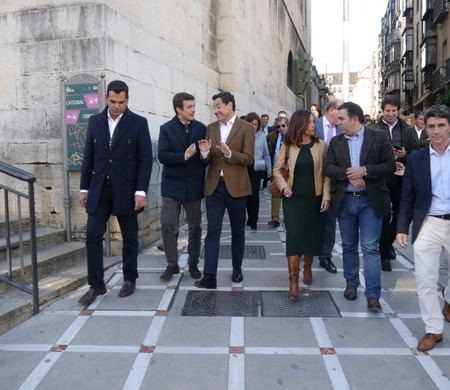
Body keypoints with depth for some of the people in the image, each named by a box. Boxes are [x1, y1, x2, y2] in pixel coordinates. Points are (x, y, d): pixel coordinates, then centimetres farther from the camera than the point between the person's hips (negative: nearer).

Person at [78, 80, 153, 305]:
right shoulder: (95, 121, 7)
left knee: (129, 237, 8)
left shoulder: (138, 123, -3)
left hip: (126, 190, -3)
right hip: (99, 189, 3)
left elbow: (146, 160, -6)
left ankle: (129, 280, 25)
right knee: (93, 235, -1)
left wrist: (141, 191, -13)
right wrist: (84, 188, 7)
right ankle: (96, 284, 10)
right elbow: (88, 157, 9)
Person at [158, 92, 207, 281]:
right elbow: (162, 156, -14)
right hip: (172, 185, -1)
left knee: (195, 226, 9)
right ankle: (172, 264, 12)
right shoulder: (166, 128, -2)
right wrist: (184, 156, -23)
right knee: (168, 225, -3)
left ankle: (193, 263, 24)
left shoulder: (201, 128, 3)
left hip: (194, 185, 2)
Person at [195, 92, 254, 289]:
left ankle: (237, 269, 28)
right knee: (212, 231, -2)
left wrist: (229, 153, -25)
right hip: (214, 186, 3)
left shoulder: (246, 128, -3)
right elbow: (207, 161, 9)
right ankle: (209, 276, -2)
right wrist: (205, 153, -13)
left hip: (236, 187, -3)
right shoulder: (211, 128, 10)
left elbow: (248, 159, -10)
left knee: (237, 231, 11)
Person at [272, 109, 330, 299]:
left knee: (312, 236, 10)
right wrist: (284, 186, -8)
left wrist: (326, 195, -9)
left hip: (314, 198, 1)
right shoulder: (288, 146, 1)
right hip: (293, 198, -1)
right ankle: (293, 281, -2)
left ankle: (307, 267, 38)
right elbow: (277, 170, 8)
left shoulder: (321, 145, 0)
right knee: (293, 236, -6)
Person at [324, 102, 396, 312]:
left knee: (370, 248, -5)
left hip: (371, 200, -3)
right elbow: (328, 168, -1)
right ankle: (351, 283, 31)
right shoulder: (336, 141, 7)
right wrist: (347, 174, -18)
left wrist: (364, 170, -19)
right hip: (345, 201, 3)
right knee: (349, 246, 14)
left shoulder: (379, 137, -1)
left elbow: (390, 165, -6)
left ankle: (373, 295, 0)